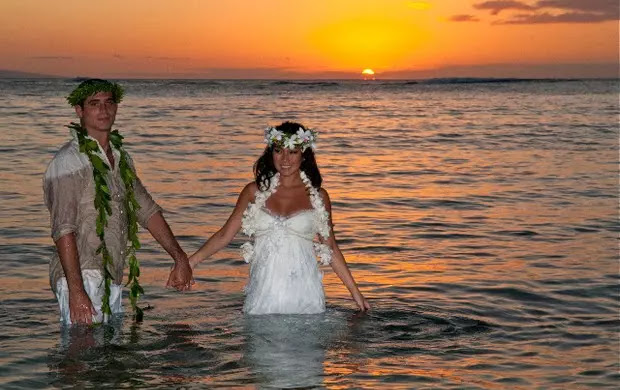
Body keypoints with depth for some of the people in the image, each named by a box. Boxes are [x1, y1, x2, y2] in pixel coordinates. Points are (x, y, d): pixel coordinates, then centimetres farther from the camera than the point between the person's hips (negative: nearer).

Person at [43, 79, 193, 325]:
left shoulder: (121, 158, 16)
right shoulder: (68, 162, -10)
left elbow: (147, 211, 23)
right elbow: (63, 231, -17)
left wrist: (180, 258, 15)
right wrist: (76, 291, -25)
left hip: (113, 280, 8)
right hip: (82, 277, -8)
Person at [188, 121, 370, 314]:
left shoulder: (317, 196, 5)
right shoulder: (255, 191, 7)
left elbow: (330, 247, 10)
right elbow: (224, 235, 8)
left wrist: (355, 291, 10)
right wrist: (189, 262, -2)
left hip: (303, 293, -1)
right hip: (263, 291, 1)